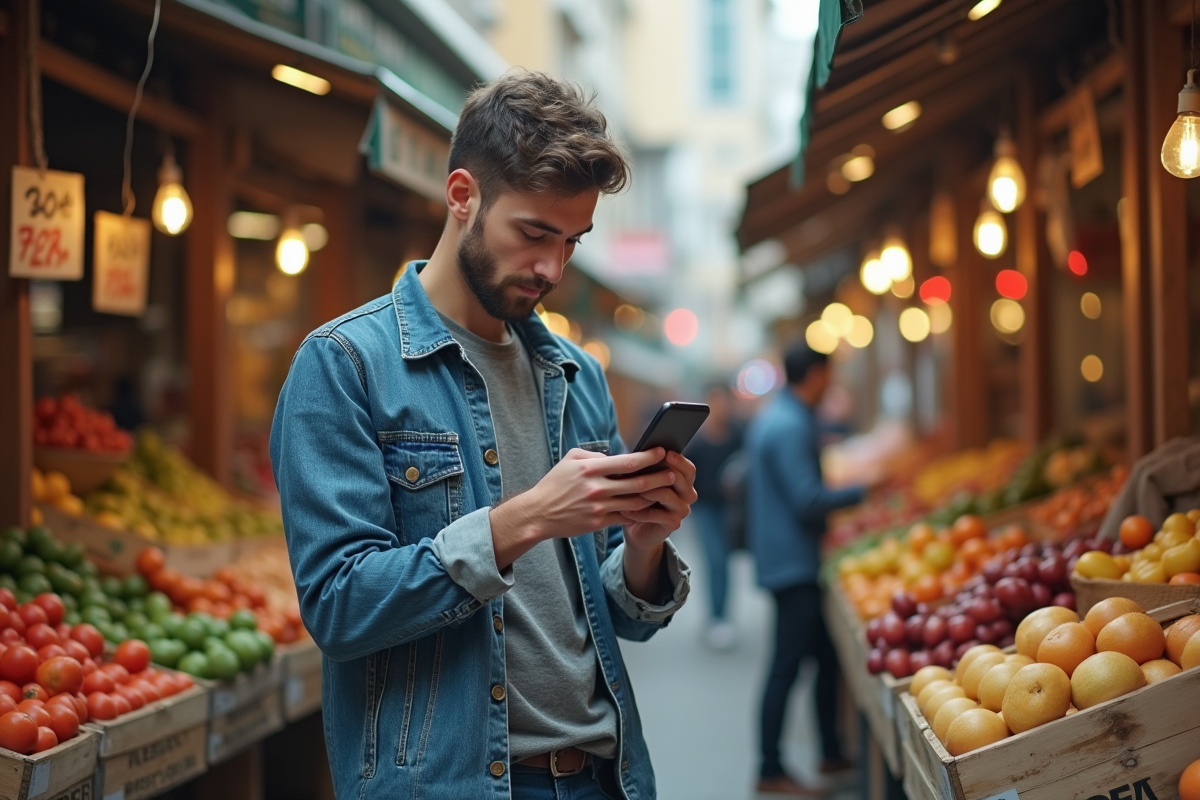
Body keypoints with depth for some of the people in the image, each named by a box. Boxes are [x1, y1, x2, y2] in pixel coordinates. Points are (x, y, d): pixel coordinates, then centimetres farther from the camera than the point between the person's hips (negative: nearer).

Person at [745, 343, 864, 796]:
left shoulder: (770, 418, 15)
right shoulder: (790, 427, -18)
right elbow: (808, 500, -23)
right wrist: (861, 492, -13)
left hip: (783, 559, 11)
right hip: (794, 565, -11)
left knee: (826, 654, 15)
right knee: (787, 666, -5)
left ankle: (832, 753, 24)